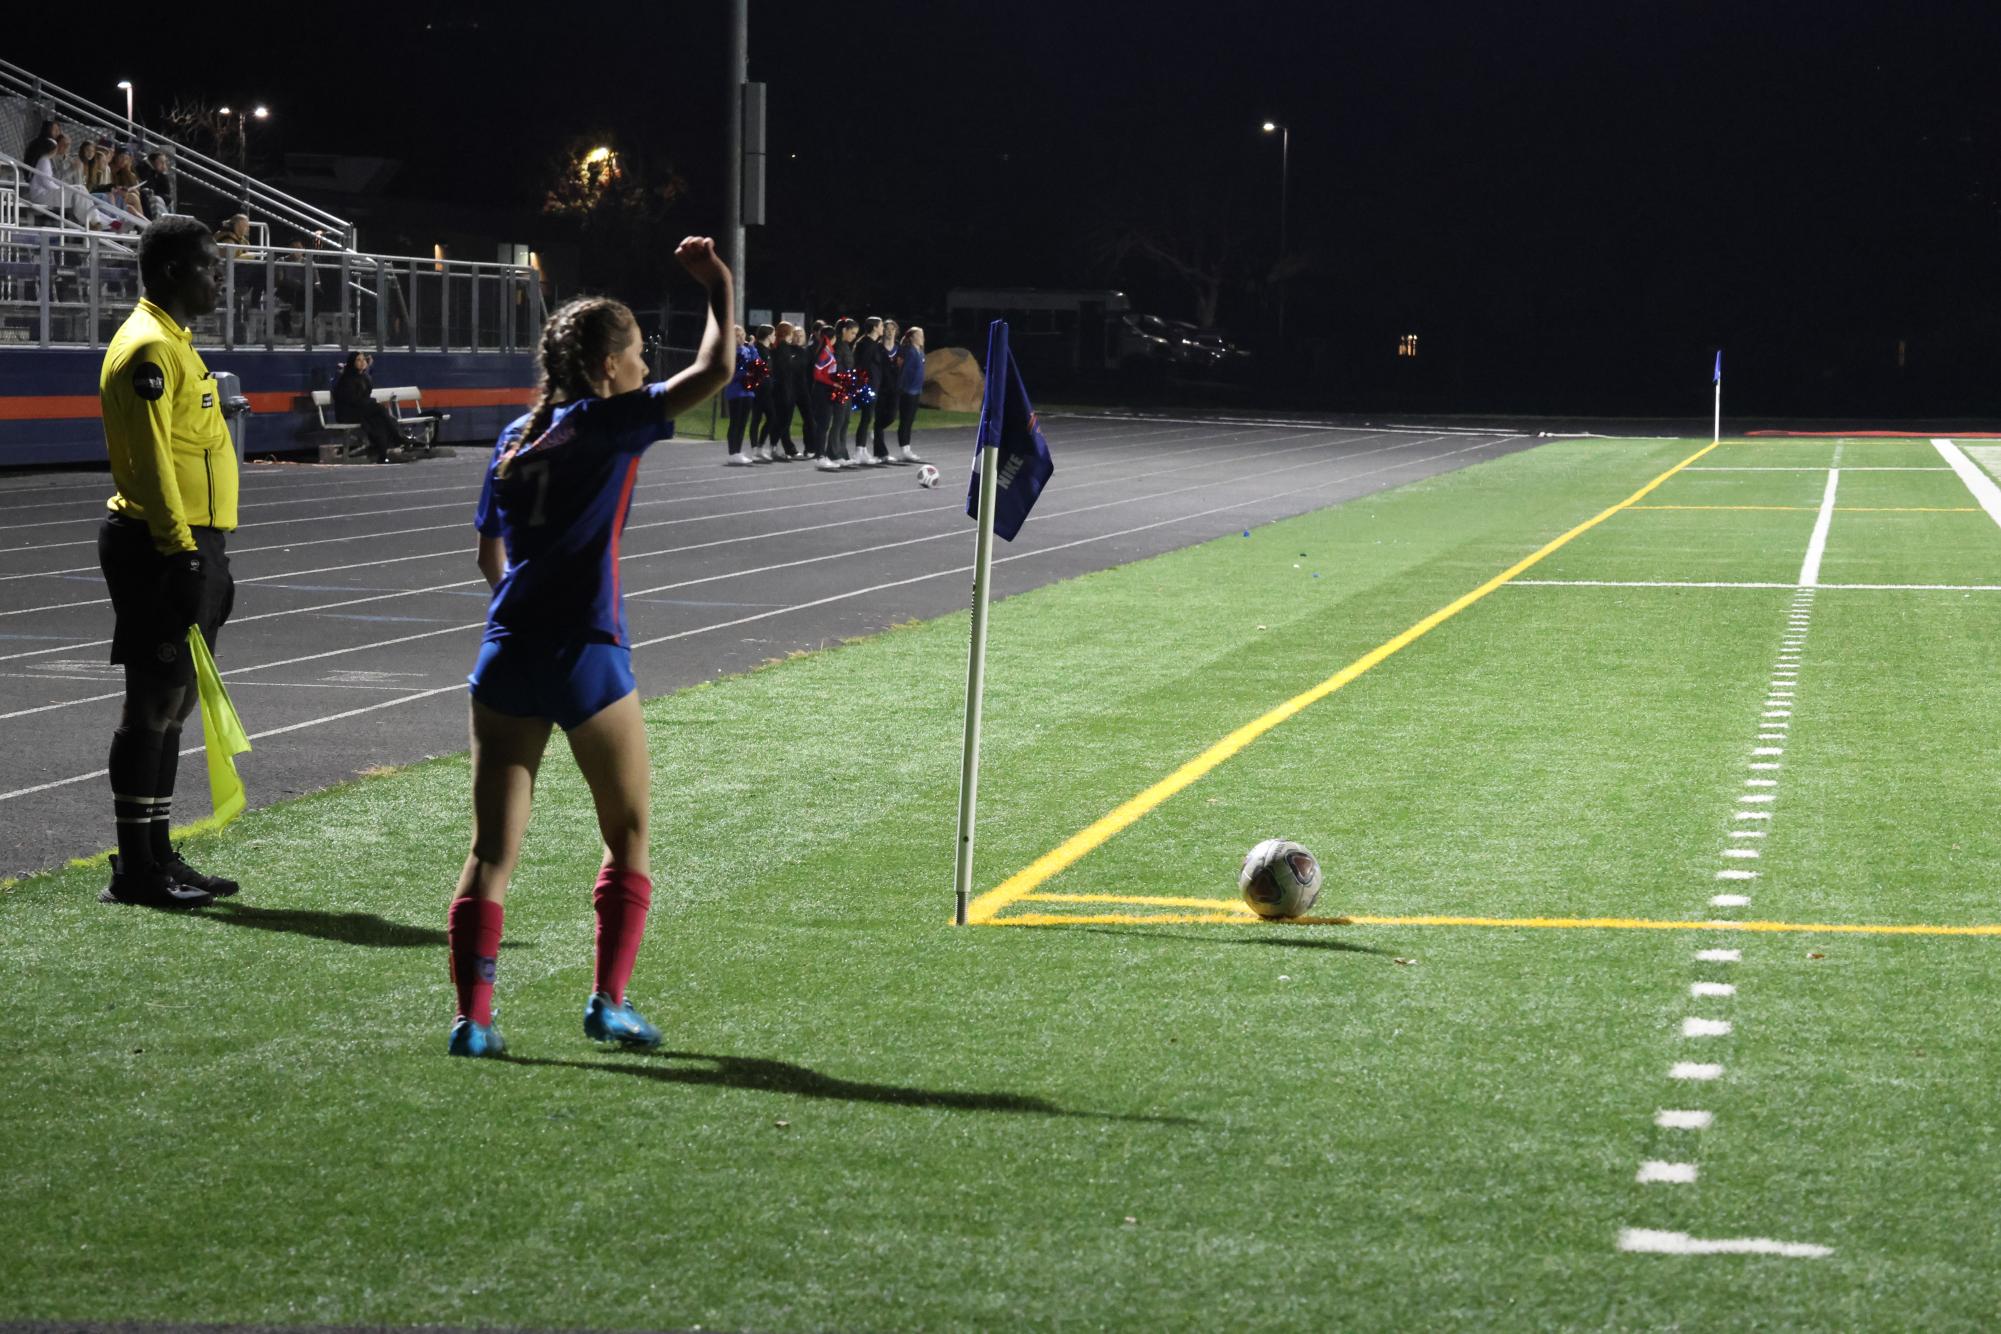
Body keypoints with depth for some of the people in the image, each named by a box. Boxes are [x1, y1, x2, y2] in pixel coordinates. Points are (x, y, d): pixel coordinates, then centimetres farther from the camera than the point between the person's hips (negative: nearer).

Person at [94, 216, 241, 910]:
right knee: (154, 703, -7)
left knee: (173, 701, 12)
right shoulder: (148, 347, -14)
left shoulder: (175, 343, 19)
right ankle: (133, 870, -3)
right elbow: (150, 461, -20)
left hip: (188, 544, 10)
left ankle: (158, 858, 18)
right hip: (162, 548, -10)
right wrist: (181, 551, -24)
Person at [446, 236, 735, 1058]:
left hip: (507, 652, 5)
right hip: (584, 659, -5)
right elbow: (714, 372, -12)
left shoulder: (515, 437, 11)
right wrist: (720, 288, 2)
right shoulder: (608, 422, -7)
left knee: (492, 850, 3)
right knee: (627, 835, 14)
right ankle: (609, 1002, 11)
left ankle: (471, 1018, -3)